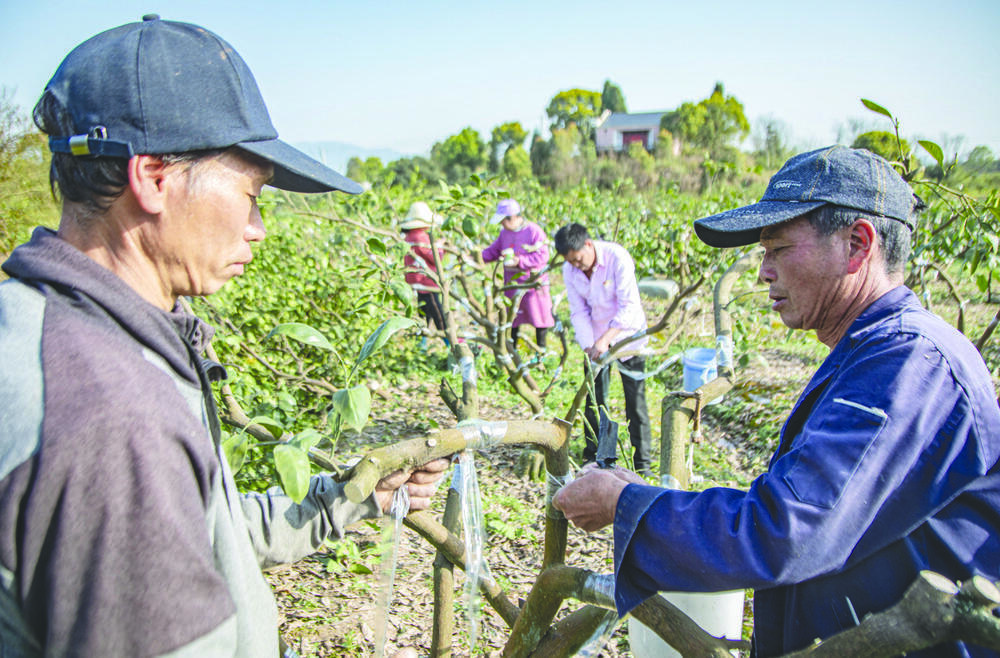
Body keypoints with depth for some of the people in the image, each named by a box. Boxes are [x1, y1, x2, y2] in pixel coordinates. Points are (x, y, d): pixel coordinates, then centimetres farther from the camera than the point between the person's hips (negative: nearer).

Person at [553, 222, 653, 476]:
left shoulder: (617, 257, -22)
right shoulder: (569, 271, -7)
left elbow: (629, 306, -26)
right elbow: (579, 312, -3)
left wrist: (606, 338, -34)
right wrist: (588, 346, -17)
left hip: (627, 335, -4)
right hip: (595, 339, 4)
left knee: (635, 400, -1)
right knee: (594, 400, 7)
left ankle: (642, 462, 10)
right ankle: (592, 459, 21)